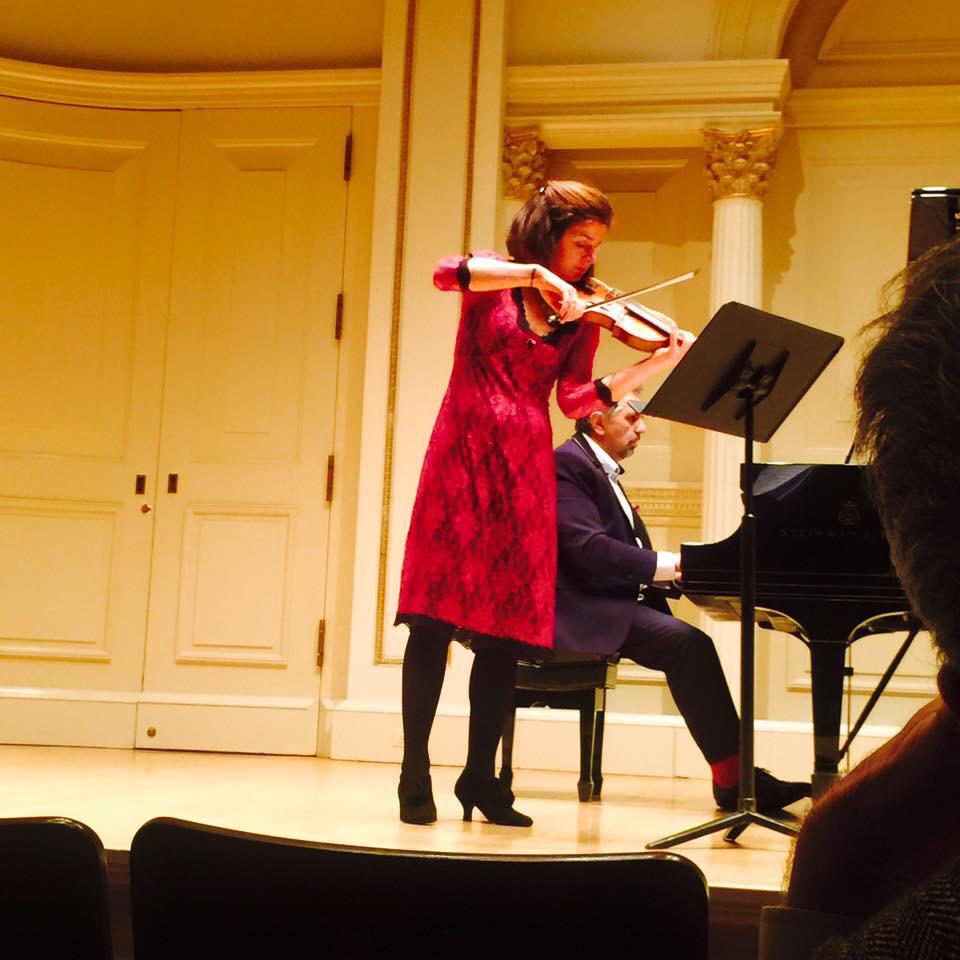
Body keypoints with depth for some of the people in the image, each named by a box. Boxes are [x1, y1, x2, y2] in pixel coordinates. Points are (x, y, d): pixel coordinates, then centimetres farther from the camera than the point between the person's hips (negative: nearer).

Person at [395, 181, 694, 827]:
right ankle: (416, 775, 3)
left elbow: (577, 398, -2)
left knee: (507, 626, 3)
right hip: (464, 455, -3)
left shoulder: (581, 317, 11)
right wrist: (535, 274, -24)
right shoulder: (493, 278, 4)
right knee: (437, 617, -5)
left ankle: (481, 776, 13)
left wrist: (653, 367, -14)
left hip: (526, 470, 4)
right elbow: (445, 273, -18)